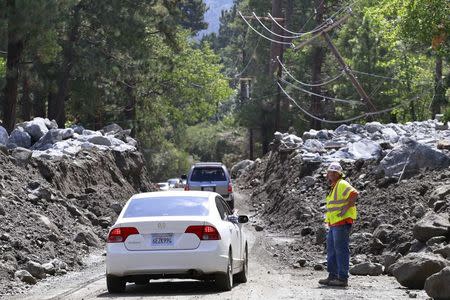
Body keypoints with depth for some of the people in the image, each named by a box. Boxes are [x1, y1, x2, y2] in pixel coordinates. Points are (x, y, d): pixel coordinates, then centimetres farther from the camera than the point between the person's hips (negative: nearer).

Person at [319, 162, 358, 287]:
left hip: (342, 223, -10)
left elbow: (354, 194, -26)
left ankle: (343, 278, -5)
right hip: (333, 224, 10)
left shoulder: (342, 185, -11)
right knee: (331, 250, 13)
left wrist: (345, 209, -24)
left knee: (341, 250, -8)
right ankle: (332, 276, 19)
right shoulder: (334, 187, 20)